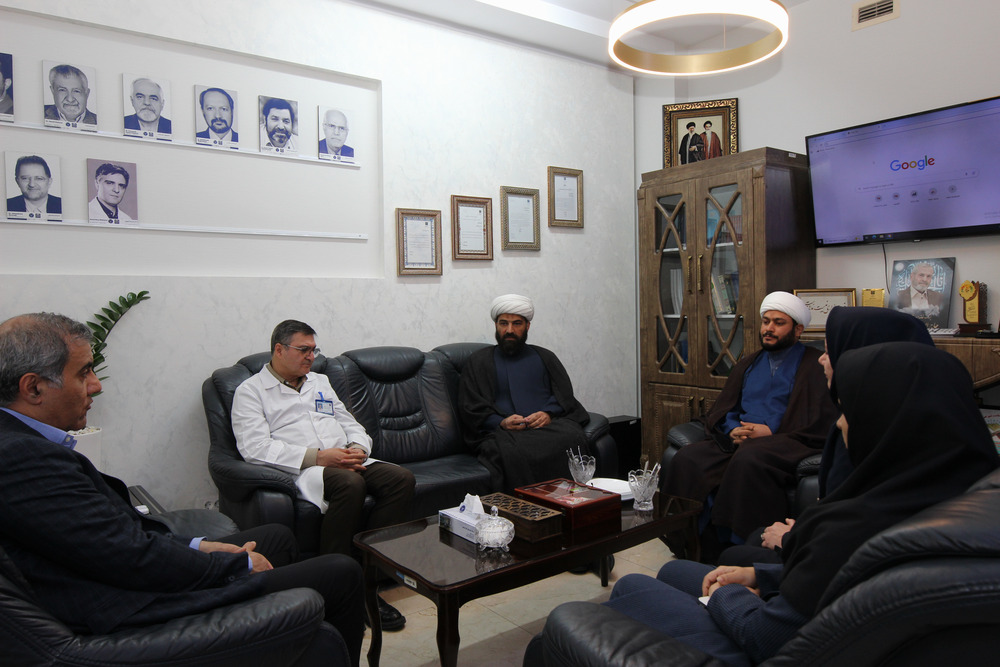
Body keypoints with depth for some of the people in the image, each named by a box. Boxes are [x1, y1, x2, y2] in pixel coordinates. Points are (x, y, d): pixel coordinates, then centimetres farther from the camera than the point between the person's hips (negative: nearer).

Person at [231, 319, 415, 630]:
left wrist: (357, 448, -1)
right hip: (301, 470, -6)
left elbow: (352, 426, 25)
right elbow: (255, 448, -10)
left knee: (401, 478, -20)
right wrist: (318, 456, -17)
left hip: (344, 462, 6)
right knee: (350, 484, -37)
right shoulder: (251, 391, 6)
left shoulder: (320, 382, 26)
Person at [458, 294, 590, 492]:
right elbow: (470, 408, 10)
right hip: (502, 431, -2)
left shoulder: (544, 357, 27)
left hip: (548, 425, 2)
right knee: (511, 451, -39)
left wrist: (548, 414, -6)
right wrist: (501, 422, -9)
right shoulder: (479, 361, 20)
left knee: (572, 438, -33)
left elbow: (565, 396, 16)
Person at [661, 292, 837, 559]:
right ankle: (697, 548, -19)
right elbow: (721, 411, 22)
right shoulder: (748, 363, 26)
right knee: (687, 458, -23)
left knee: (748, 459, -39)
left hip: (785, 442, -5)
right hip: (737, 440, 6)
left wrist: (770, 431, -11)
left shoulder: (815, 365, 7)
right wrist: (732, 431, -1)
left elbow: (822, 422, -4)